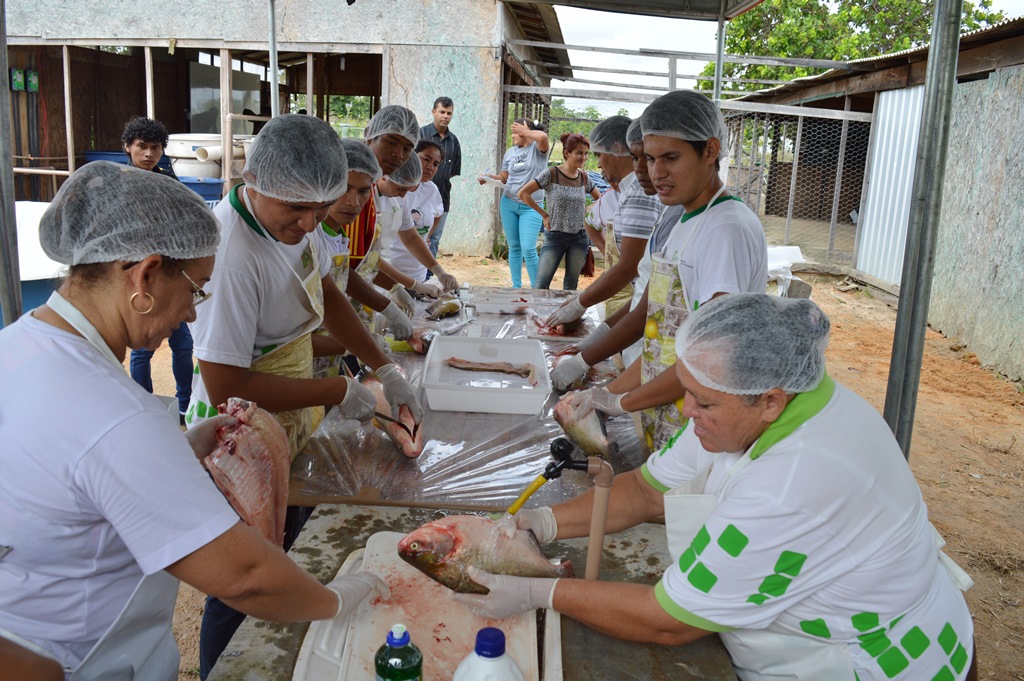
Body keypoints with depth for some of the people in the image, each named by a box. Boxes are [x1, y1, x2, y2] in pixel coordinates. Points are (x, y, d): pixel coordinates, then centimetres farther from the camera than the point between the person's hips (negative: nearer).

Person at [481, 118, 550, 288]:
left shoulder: (538, 148, -6)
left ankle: (536, 288, 2)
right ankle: (516, 286, 18)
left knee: (528, 249, -11)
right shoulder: (511, 152, 10)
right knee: (514, 247, 9)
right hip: (508, 203, 5)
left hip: (531, 207, -5)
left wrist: (525, 132, -17)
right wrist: (488, 177, -2)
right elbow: (504, 177, 15)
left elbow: (543, 137, -30)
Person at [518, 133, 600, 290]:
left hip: (579, 237, 4)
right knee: (540, 286, -8)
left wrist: (586, 212, 5)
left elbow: (600, 199, 21)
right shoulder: (551, 174, -9)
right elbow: (523, 193, -10)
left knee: (571, 286, 11)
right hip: (555, 236, -4)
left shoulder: (584, 177, 4)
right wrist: (544, 214, -7)